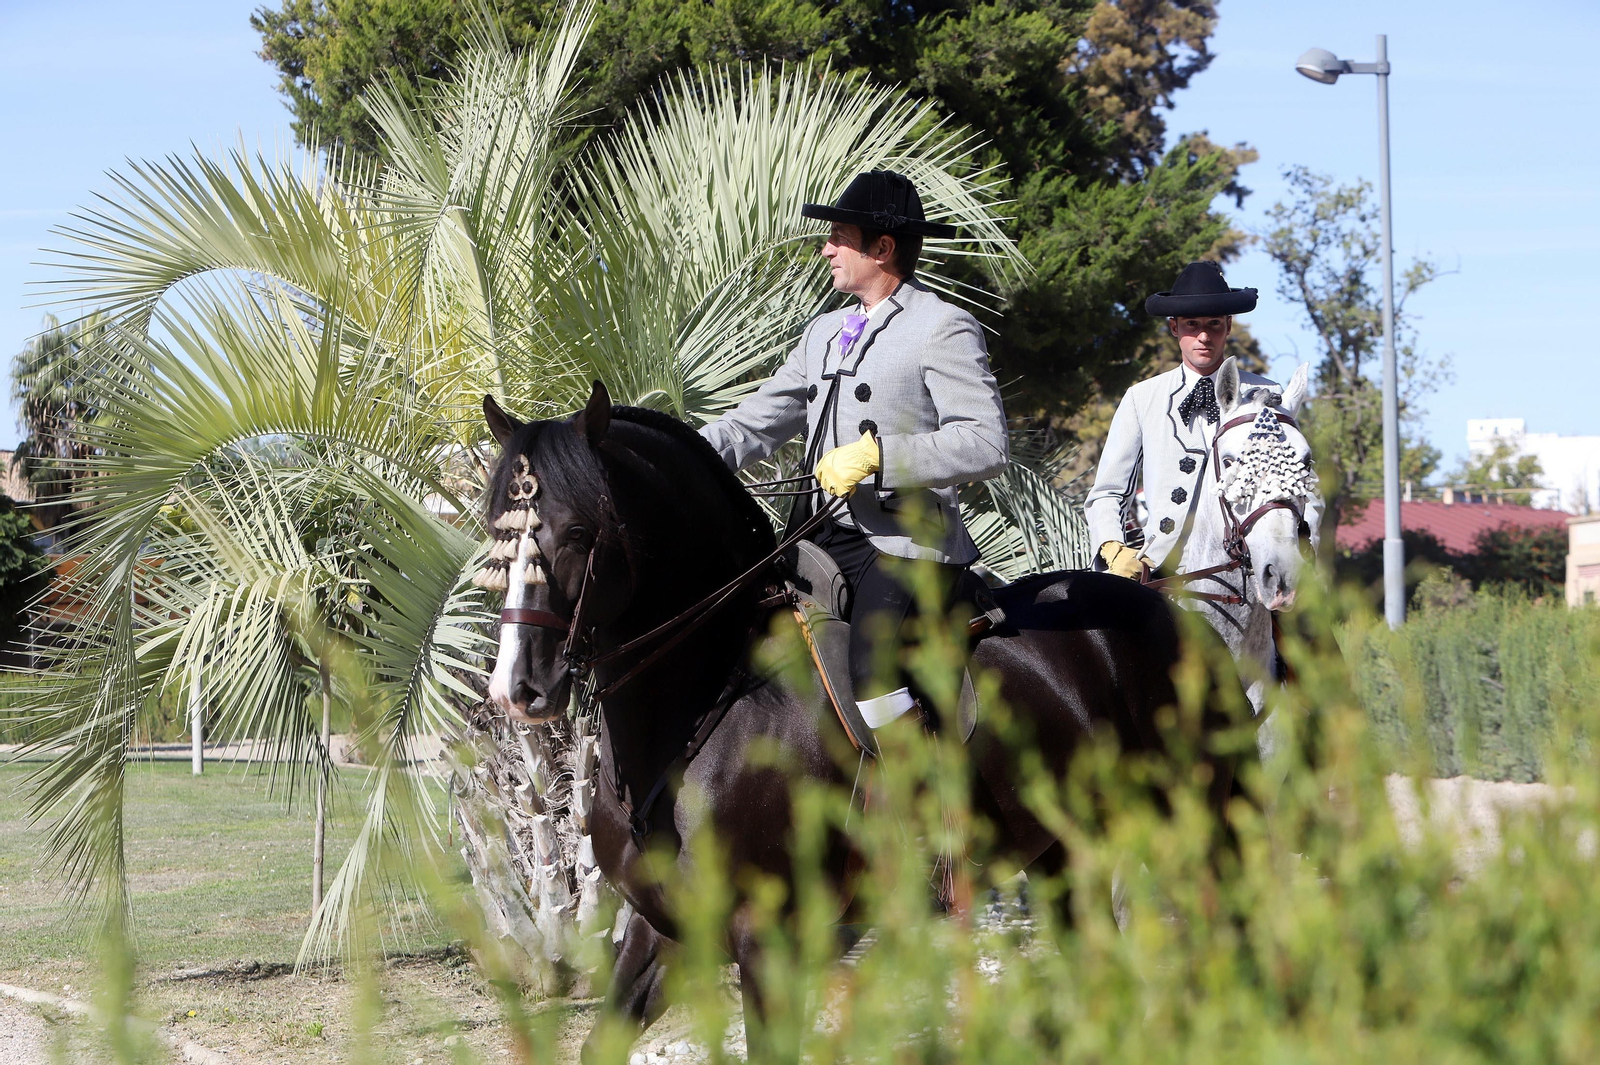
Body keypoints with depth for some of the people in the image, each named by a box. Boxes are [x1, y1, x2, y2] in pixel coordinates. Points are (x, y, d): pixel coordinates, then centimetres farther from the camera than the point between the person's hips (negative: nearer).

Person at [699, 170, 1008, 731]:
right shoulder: (825, 332, 21)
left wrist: (877, 455, -21)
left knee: (871, 683, -26)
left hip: (905, 545, -8)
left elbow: (987, 444, -14)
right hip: (822, 540, 8)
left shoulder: (945, 329, -4)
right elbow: (757, 422, 19)